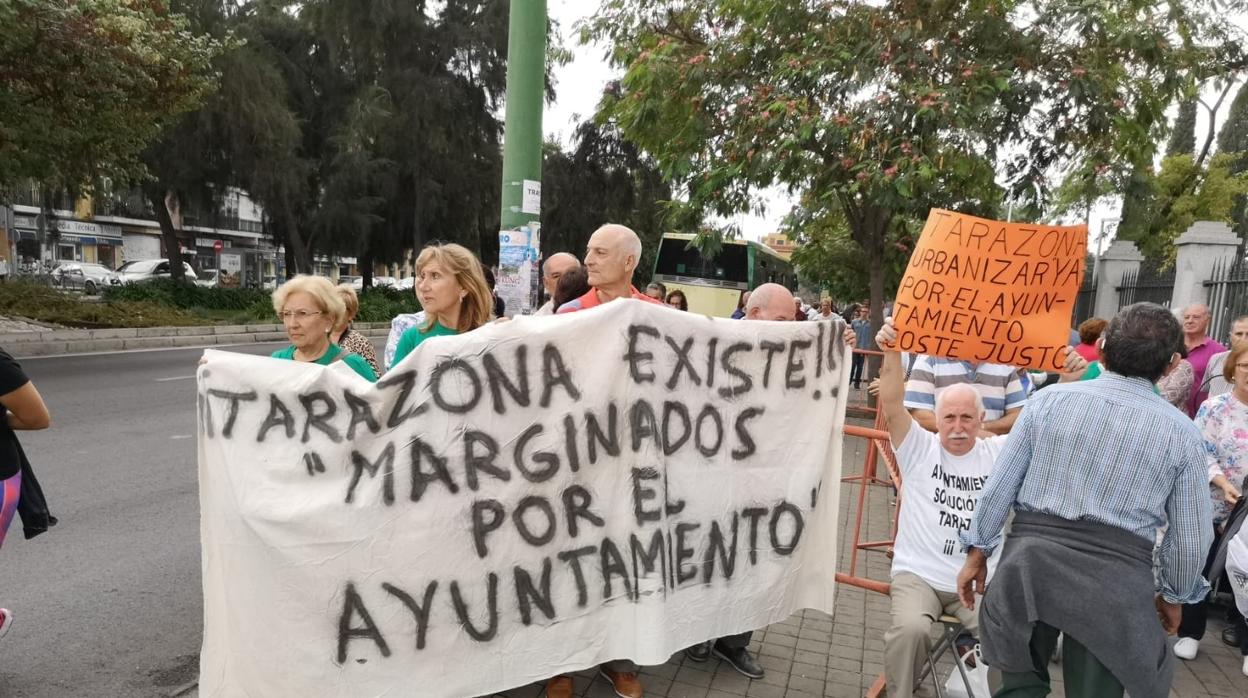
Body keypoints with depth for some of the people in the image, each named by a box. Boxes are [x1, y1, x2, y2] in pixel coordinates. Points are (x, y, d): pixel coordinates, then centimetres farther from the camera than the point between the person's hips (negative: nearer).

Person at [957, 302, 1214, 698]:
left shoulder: (1049, 399, 2)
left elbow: (1000, 486, 2)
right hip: (1116, 574, 0)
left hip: (1030, 558, 1)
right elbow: (1191, 536, 6)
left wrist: (978, 552, 11)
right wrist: (1174, 594, 23)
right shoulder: (1181, 431, 1)